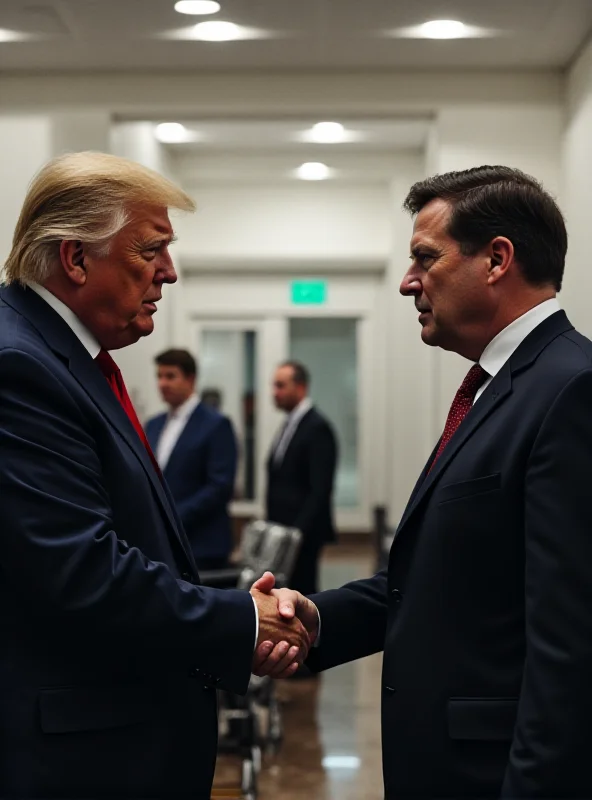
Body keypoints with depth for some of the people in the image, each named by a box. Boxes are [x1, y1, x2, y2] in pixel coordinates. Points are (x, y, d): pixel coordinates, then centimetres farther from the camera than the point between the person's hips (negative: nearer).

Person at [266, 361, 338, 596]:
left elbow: (320, 489, -17)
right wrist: (272, 525, 13)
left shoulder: (317, 428, -12)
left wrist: (299, 530, -20)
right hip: (283, 532, 8)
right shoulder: (290, 425, 15)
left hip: (303, 533, -8)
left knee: (301, 592, -7)